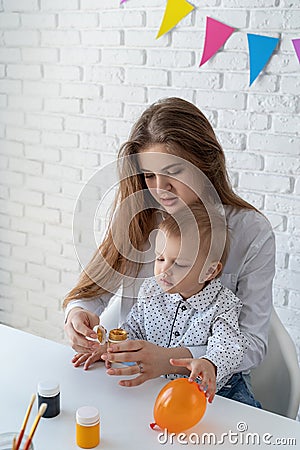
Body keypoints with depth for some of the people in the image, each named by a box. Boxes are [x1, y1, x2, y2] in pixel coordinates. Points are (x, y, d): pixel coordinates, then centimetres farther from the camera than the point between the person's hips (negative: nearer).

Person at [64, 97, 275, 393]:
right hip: (133, 377, 3)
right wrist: (78, 313, -23)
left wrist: (170, 358, -29)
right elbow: (93, 288, 1)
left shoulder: (252, 232, -11)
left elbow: (252, 344, -13)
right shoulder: (137, 217, -3)